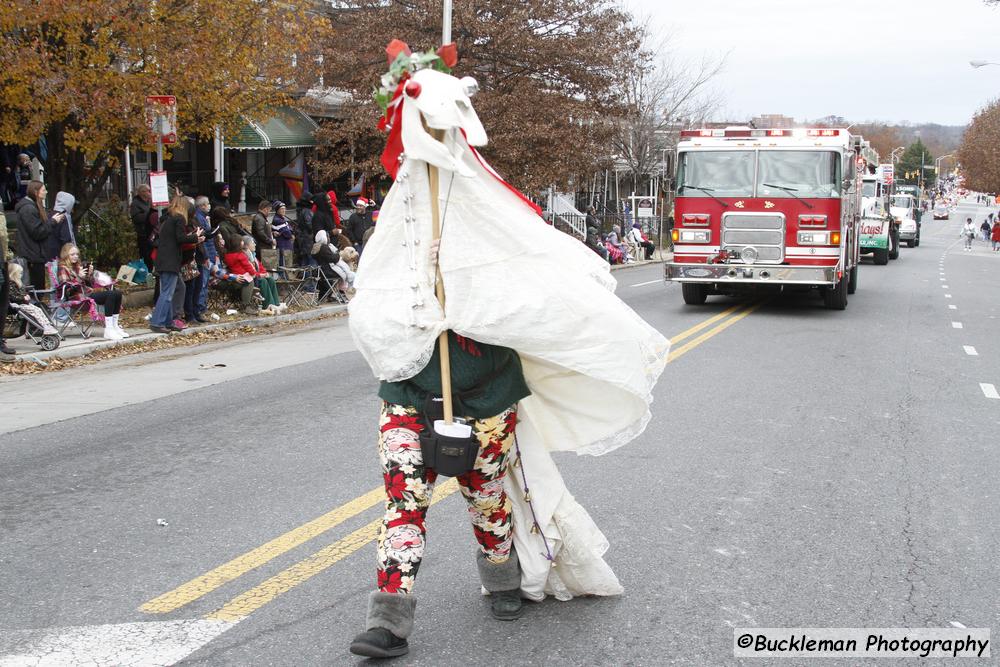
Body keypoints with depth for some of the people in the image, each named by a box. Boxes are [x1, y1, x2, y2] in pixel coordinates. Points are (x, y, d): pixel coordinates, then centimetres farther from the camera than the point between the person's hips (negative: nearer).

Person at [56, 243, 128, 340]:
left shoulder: (78, 266, 22)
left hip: (88, 293, 8)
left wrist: (90, 274, 3)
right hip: (78, 297, -8)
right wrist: (79, 277, -19)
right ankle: (108, 330, -31)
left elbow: (91, 284, 22)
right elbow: (65, 288, -12)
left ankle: (114, 326, -3)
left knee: (117, 294, -9)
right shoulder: (63, 269, 1)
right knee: (110, 295, -26)